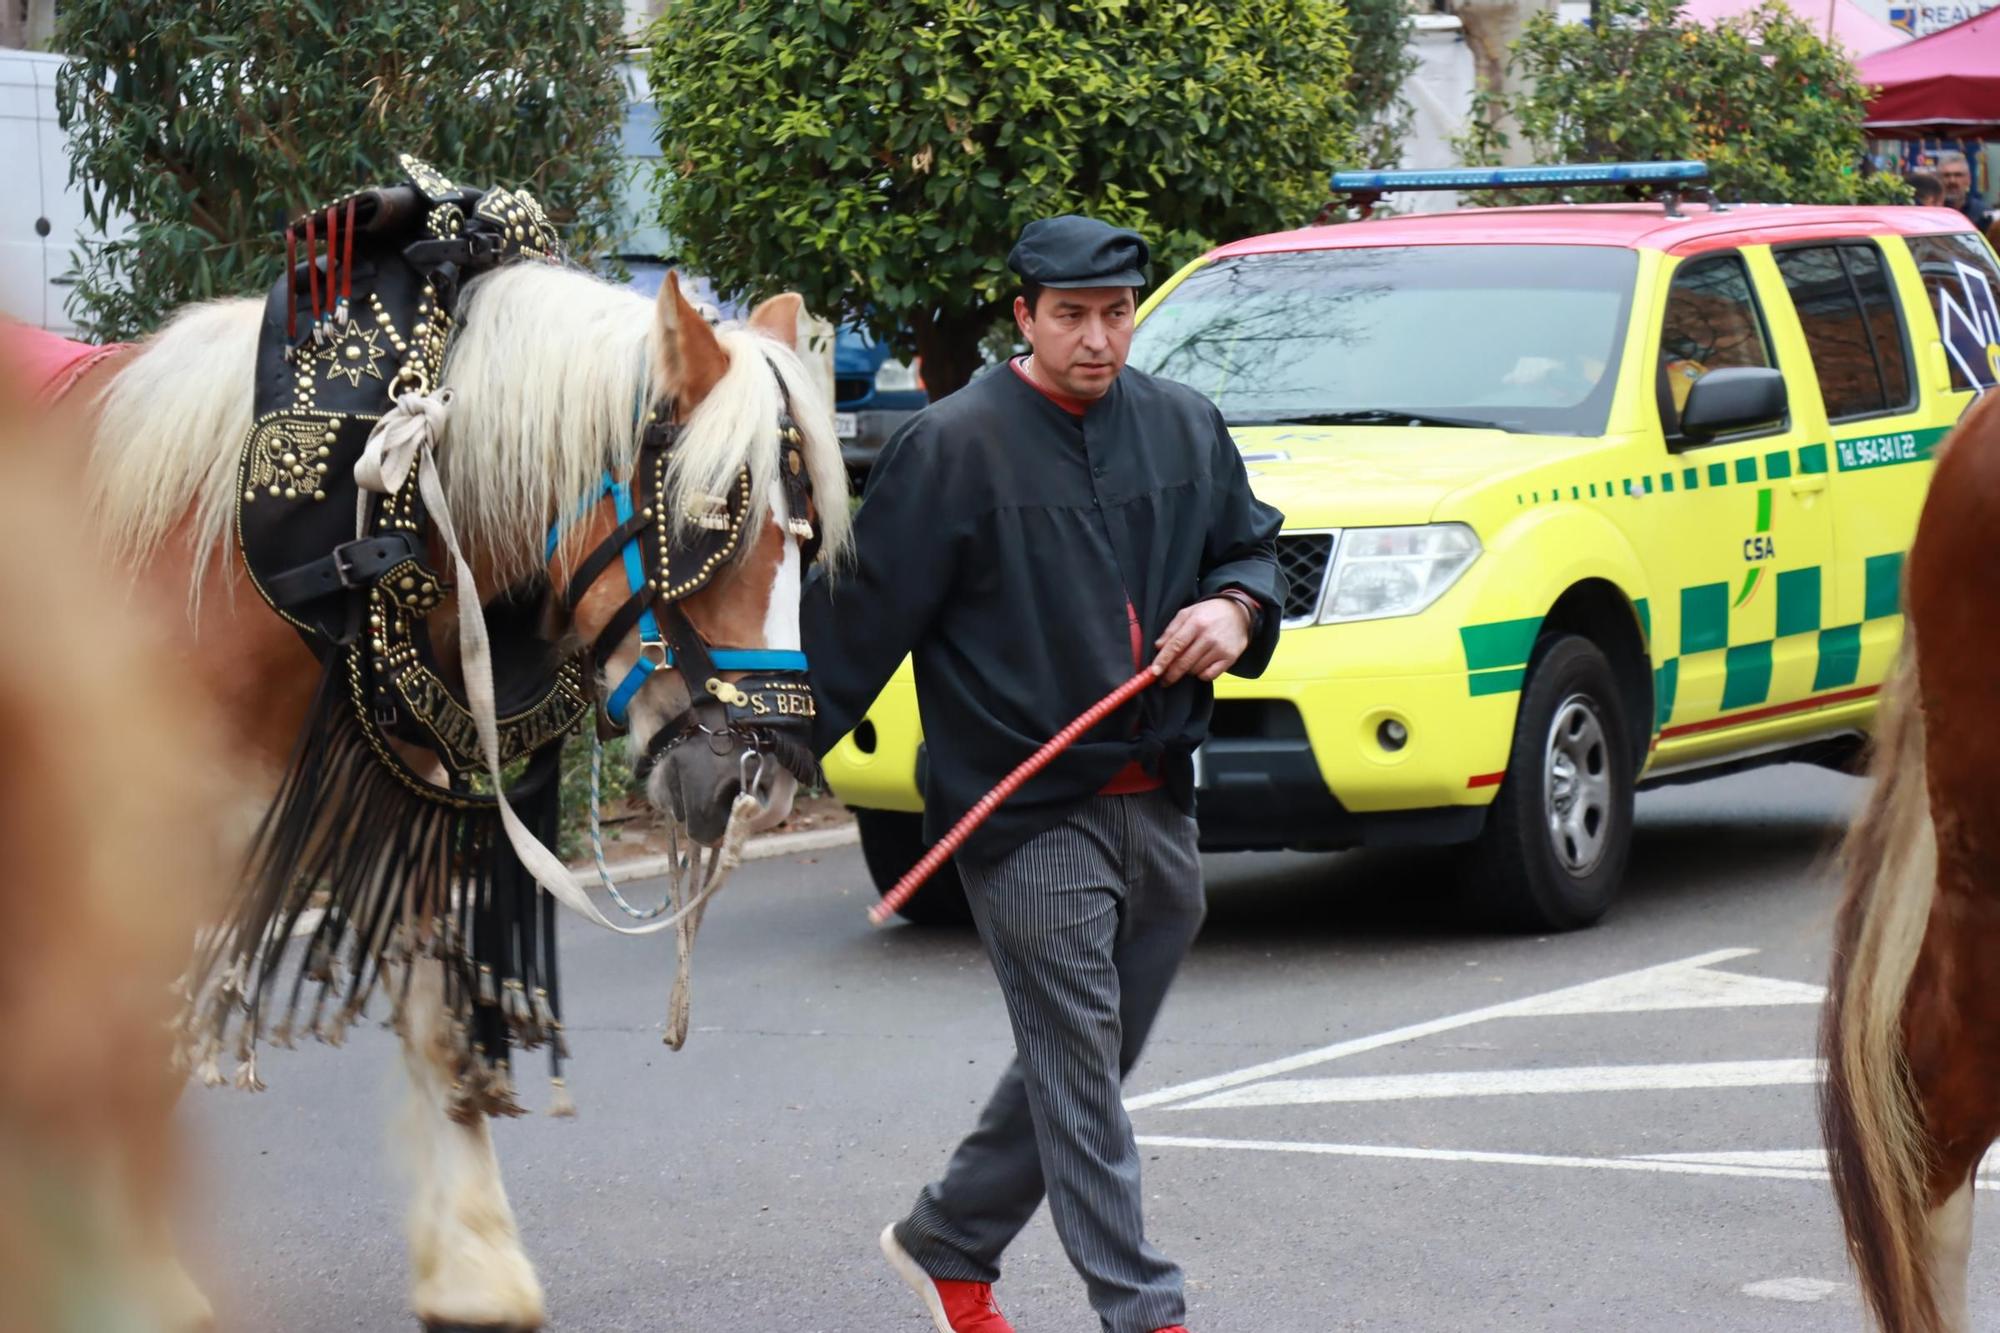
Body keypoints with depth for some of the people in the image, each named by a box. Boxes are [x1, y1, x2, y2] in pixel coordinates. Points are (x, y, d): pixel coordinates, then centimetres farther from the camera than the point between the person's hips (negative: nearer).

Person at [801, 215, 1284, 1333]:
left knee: (1084, 1064, 14)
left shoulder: (1185, 429, 9)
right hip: (1027, 813, -6)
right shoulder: (955, 446, -7)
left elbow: (1252, 545, 23)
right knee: (1077, 1068, -7)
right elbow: (866, 611, -7)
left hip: (1156, 803, 6)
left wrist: (1236, 610, 0)